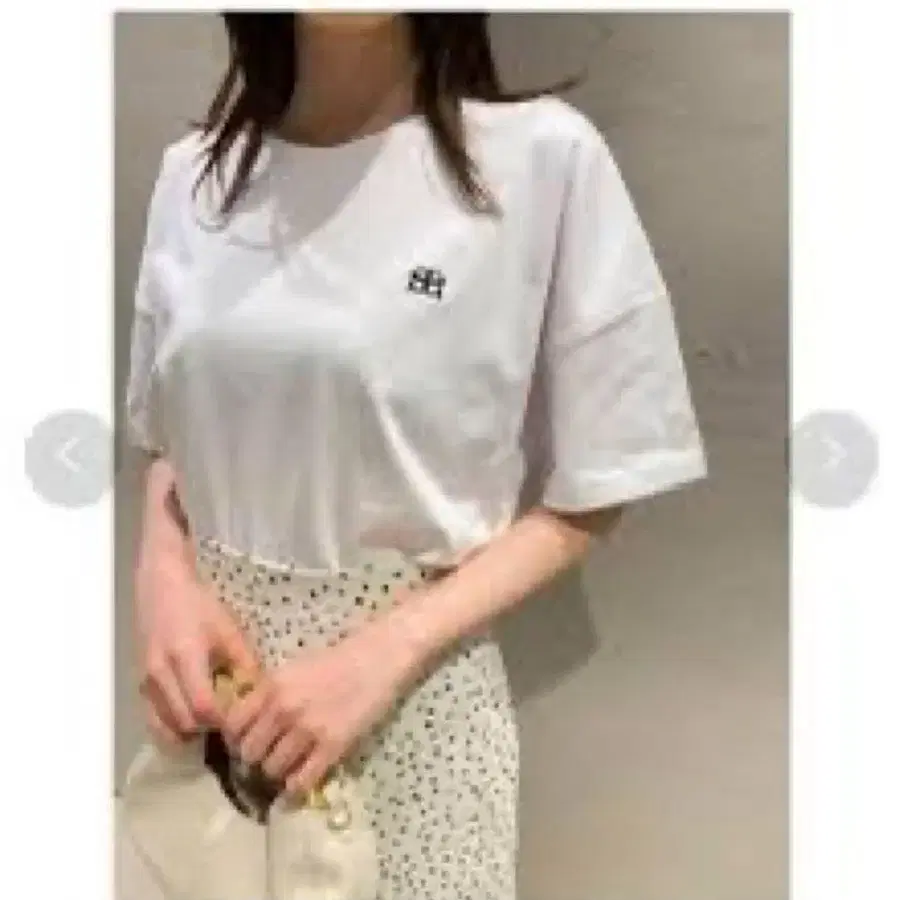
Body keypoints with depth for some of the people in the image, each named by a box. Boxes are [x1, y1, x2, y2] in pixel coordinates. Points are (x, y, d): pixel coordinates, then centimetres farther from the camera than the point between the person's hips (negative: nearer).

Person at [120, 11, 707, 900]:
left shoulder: (546, 155, -11)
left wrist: (384, 654, -17)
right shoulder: (192, 172, 3)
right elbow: (170, 442, 12)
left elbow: (589, 498, -8)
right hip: (215, 668, 4)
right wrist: (163, 576, -8)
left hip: (410, 695, -4)